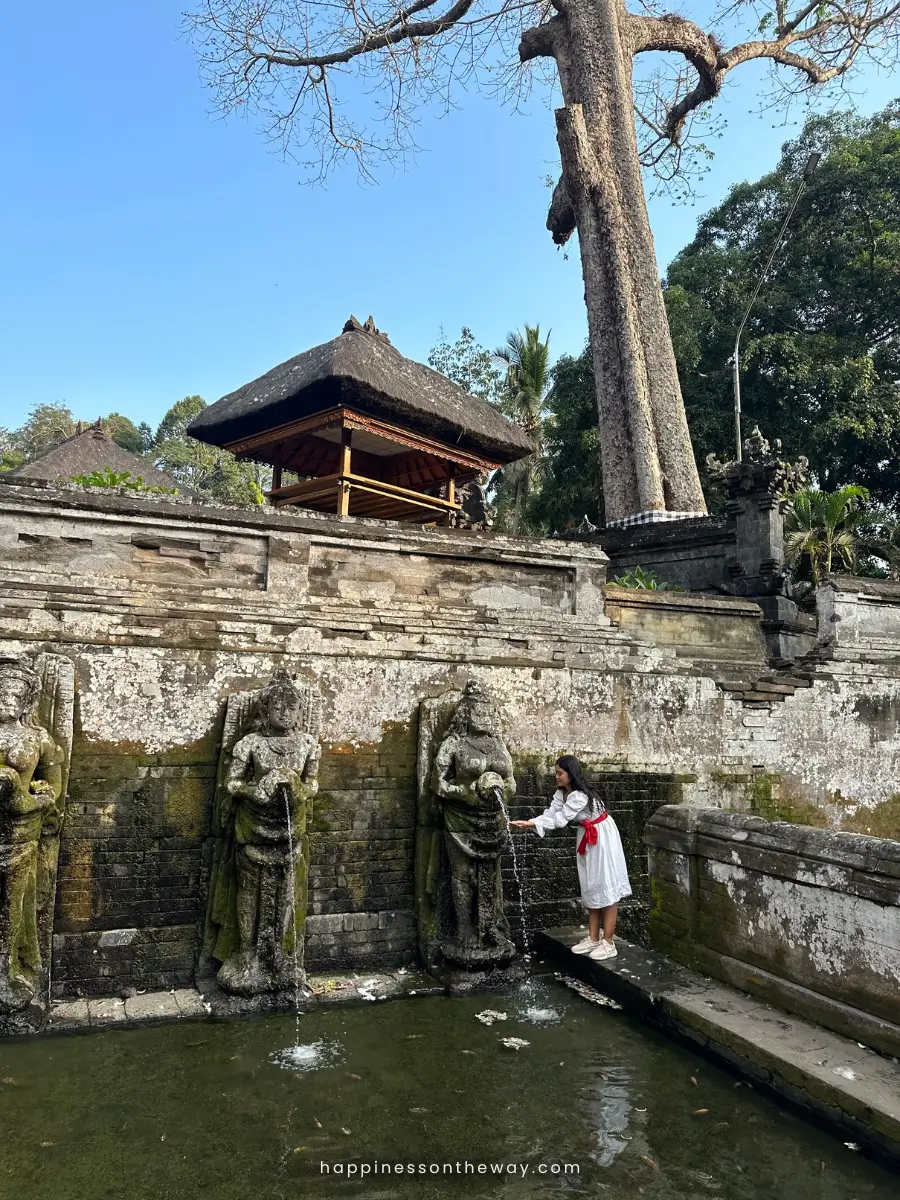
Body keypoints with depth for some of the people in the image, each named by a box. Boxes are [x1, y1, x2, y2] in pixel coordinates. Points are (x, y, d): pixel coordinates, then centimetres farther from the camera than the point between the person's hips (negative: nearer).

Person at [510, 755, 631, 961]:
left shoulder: (580, 796, -28)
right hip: (587, 837, 9)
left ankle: (608, 943, -1)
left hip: (602, 837, -9)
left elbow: (560, 820, -30)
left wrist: (531, 824, -31)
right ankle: (594, 938, 19)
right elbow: (549, 814, -8)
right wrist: (528, 823, -24)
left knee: (606, 886, -5)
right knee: (591, 887, 12)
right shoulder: (561, 793, -1)